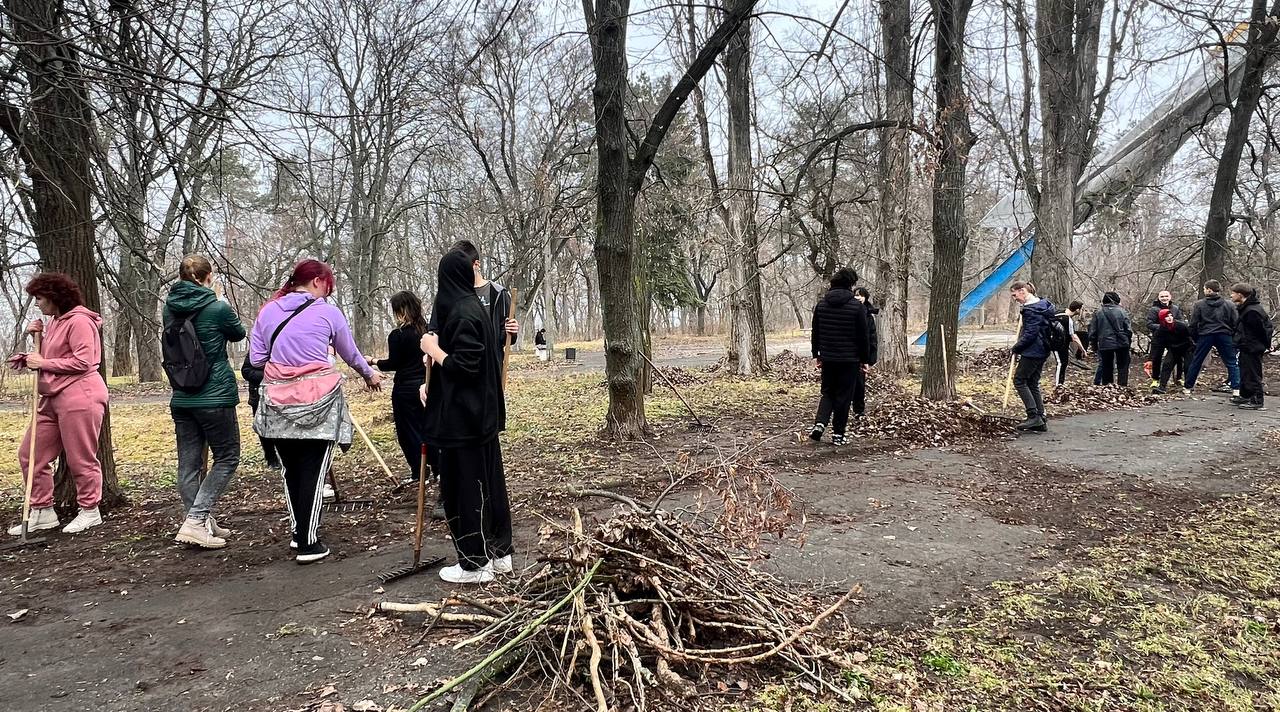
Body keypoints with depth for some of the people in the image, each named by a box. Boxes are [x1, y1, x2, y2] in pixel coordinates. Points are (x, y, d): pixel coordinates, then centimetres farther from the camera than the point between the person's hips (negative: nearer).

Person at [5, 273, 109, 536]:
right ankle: (43, 512, 19)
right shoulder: (54, 322, 18)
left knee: (81, 459, 0)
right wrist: (38, 337, 10)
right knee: (29, 454, 10)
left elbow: (83, 361, -19)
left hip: (79, 396, -10)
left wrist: (43, 363, -13)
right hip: (53, 398, 10)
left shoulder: (78, 320, -12)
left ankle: (89, 511, 15)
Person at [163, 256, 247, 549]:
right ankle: (196, 520, -5)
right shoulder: (218, 308, -12)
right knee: (227, 458, 5)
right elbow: (239, 334, 7)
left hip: (181, 399, 6)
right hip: (215, 397, -6)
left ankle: (202, 523, 18)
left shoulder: (170, 309, 4)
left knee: (189, 464, 9)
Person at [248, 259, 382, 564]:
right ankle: (308, 544, 2)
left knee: (290, 470, 15)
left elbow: (256, 359, 7)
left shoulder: (268, 311, 7)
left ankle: (299, 533, 26)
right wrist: (370, 374, 29)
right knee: (313, 472, 1)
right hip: (319, 399, -4)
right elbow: (351, 353, 12)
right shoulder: (327, 312, -2)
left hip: (279, 401, 4)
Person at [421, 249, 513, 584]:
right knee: (487, 482, 14)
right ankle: (499, 553, 23)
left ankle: (475, 563, 9)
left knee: (465, 487, 0)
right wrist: (432, 381, 8)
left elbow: (464, 366, -22)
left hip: (461, 418, -9)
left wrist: (434, 350, -10)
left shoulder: (462, 313, -17)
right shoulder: (474, 306, 11)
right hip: (480, 413, 9)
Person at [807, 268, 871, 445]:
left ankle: (819, 423, -2)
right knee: (844, 396, 5)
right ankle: (838, 434, 9)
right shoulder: (857, 305, -8)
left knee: (828, 392, 17)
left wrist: (816, 355, 17)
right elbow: (864, 335, -5)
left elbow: (815, 332, 9)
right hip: (850, 359, -3)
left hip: (827, 358, 4)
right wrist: (865, 360, 3)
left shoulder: (822, 303, 3)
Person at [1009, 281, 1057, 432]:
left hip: (1032, 352, -10)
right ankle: (1041, 421, 13)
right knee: (1033, 384, 12)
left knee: (1019, 380, -3)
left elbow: (1030, 333, -21)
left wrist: (1016, 348, -9)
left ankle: (1034, 416, -7)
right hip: (1042, 352, 10)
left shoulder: (1031, 309, -17)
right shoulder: (1043, 304, 14)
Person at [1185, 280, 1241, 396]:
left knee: (1196, 361, 9)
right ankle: (1236, 388, -1)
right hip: (1224, 336, 1)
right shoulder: (1228, 305, 4)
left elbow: (1193, 324, -2)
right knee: (1232, 363, 6)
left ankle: (1189, 386, 14)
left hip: (1205, 335, -1)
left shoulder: (1199, 305, -2)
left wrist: (1195, 338, 10)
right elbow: (1235, 324, 4)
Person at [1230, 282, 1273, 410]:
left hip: (1252, 348, -10)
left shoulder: (1252, 311, -24)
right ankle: (1245, 396, 31)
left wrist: (1266, 345, -7)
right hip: (1247, 347, 10)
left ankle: (1257, 401, 1)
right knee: (1244, 372, 19)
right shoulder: (1246, 308, 8)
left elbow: (1261, 330, -18)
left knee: (1253, 374, -5)